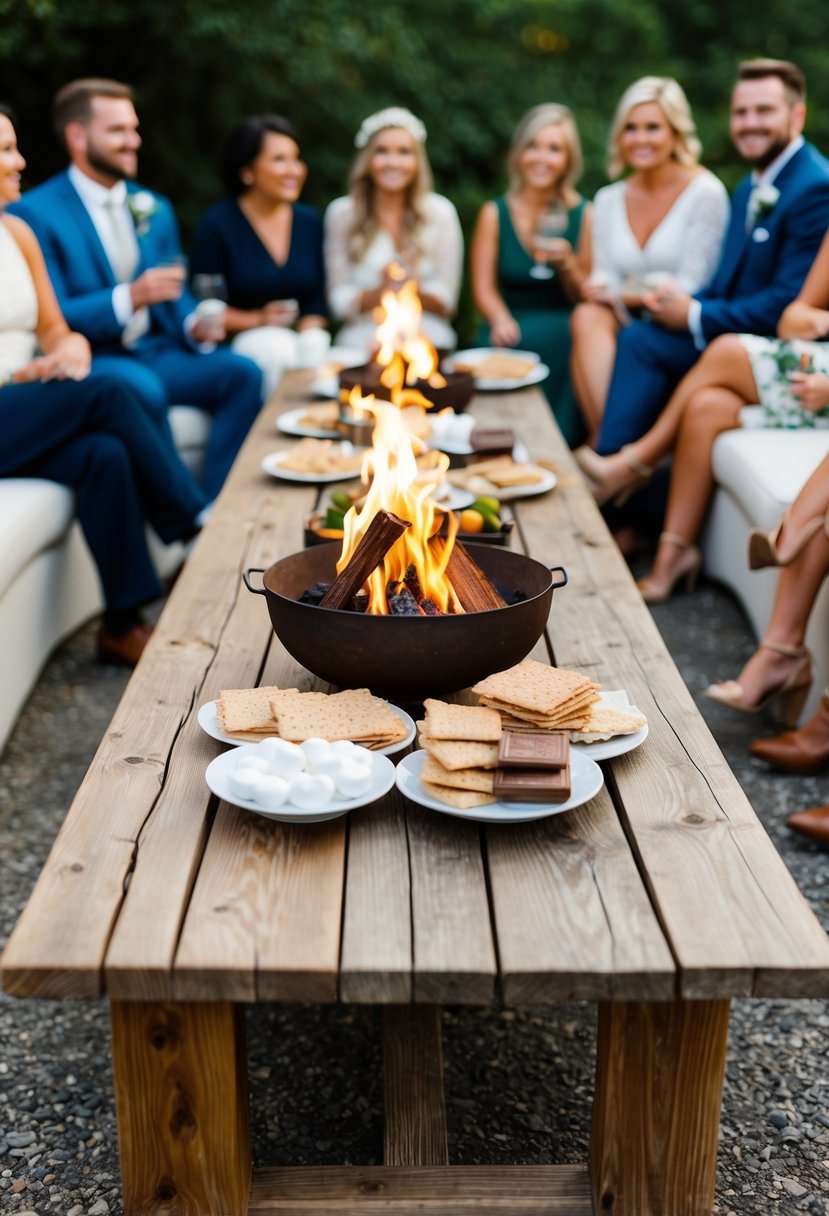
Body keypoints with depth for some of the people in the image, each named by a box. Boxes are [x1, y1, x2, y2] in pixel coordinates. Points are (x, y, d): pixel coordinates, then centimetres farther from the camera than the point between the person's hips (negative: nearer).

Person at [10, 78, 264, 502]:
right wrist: (129, 297, -25)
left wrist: (193, 324, -5)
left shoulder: (155, 209, 16)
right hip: (90, 362, -6)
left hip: (158, 352, 6)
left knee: (242, 371, -19)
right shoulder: (36, 213, -5)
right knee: (142, 387, -37)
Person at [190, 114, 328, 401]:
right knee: (275, 346, -35)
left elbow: (317, 302, 9)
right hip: (236, 344, -3)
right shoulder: (217, 224, -1)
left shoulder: (310, 222, 13)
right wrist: (256, 320, -12)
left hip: (299, 343, 3)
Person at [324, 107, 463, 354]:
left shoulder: (440, 211, 6)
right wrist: (381, 291, -15)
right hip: (362, 341, 0)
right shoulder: (341, 213, 5)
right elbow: (339, 301, 3)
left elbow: (446, 303, 6)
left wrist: (413, 289, -14)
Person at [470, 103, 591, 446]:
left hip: (563, 337, 1)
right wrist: (501, 320, -19)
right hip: (511, 334, 0)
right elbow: (484, 288, 3)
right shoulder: (495, 213, 8)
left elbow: (583, 296, 10)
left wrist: (566, 263, -11)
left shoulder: (582, 215, 9)